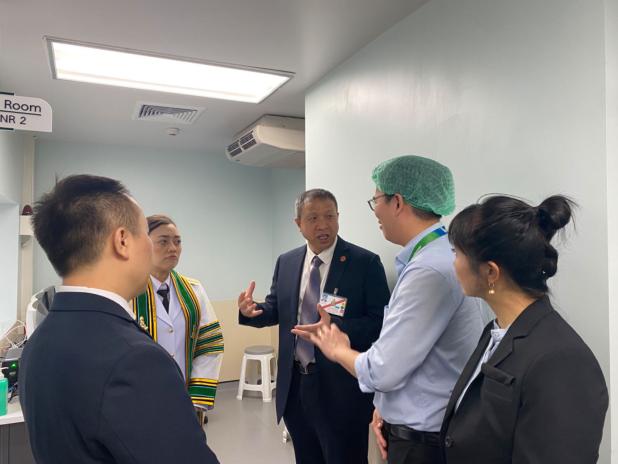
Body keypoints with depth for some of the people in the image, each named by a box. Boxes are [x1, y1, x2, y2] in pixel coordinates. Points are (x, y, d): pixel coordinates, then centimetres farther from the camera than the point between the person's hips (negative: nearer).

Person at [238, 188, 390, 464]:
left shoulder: (365, 262, -11)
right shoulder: (286, 262, 5)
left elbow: (381, 323, -15)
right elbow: (276, 310, 9)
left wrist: (336, 327, -30)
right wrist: (252, 311, -13)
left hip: (341, 387, -5)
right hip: (294, 384, 5)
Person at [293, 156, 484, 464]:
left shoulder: (430, 270, -28)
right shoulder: (434, 257, 4)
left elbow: (382, 371, -25)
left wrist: (338, 349, -6)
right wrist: (384, 407, 3)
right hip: (420, 428, 8)